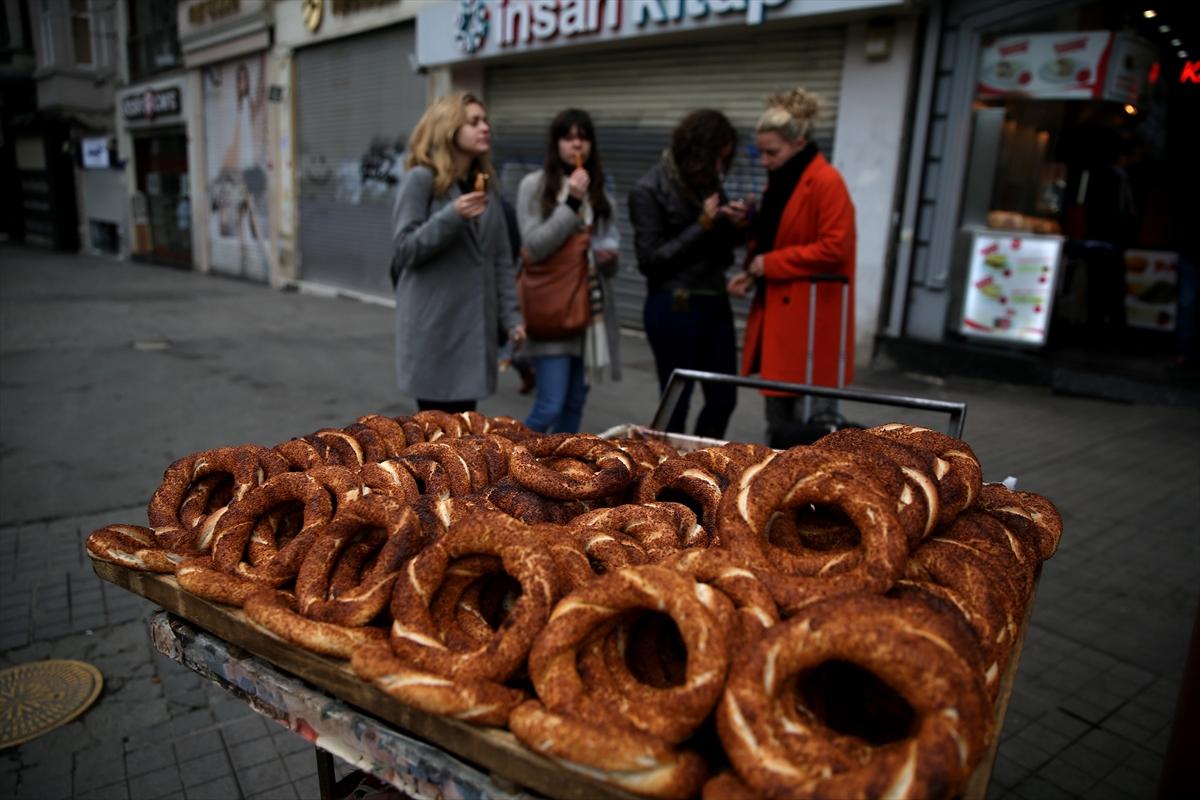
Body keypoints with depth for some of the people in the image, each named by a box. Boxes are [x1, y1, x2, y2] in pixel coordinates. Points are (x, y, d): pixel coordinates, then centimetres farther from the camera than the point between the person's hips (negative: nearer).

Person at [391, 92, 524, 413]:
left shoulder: (485, 185, 11)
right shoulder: (421, 179, -8)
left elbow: (501, 258, 11)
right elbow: (404, 249, -11)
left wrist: (511, 315, 4)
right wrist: (452, 216, -22)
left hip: (474, 323, 6)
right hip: (433, 326, -6)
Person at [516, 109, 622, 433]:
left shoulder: (599, 189, 13)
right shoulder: (534, 185, -3)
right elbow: (534, 247, -12)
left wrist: (608, 256, -4)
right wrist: (571, 203, -15)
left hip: (591, 308, 5)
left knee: (574, 404, 10)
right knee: (549, 407, -10)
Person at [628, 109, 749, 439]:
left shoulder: (707, 181, 8)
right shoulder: (648, 190, -10)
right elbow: (650, 259, -13)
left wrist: (737, 226, -6)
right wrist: (702, 225, -18)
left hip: (715, 302, 7)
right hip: (674, 308, -7)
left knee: (724, 398, 11)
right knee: (675, 404, 3)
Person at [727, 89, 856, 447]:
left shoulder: (826, 182, -14)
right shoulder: (778, 181, 13)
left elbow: (834, 248, -21)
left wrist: (771, 264, -15)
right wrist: (753, 273, 3)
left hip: (812, 316, -9)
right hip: (778, 311, 9)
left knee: (815, 420, 1)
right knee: (778, 418, 17)